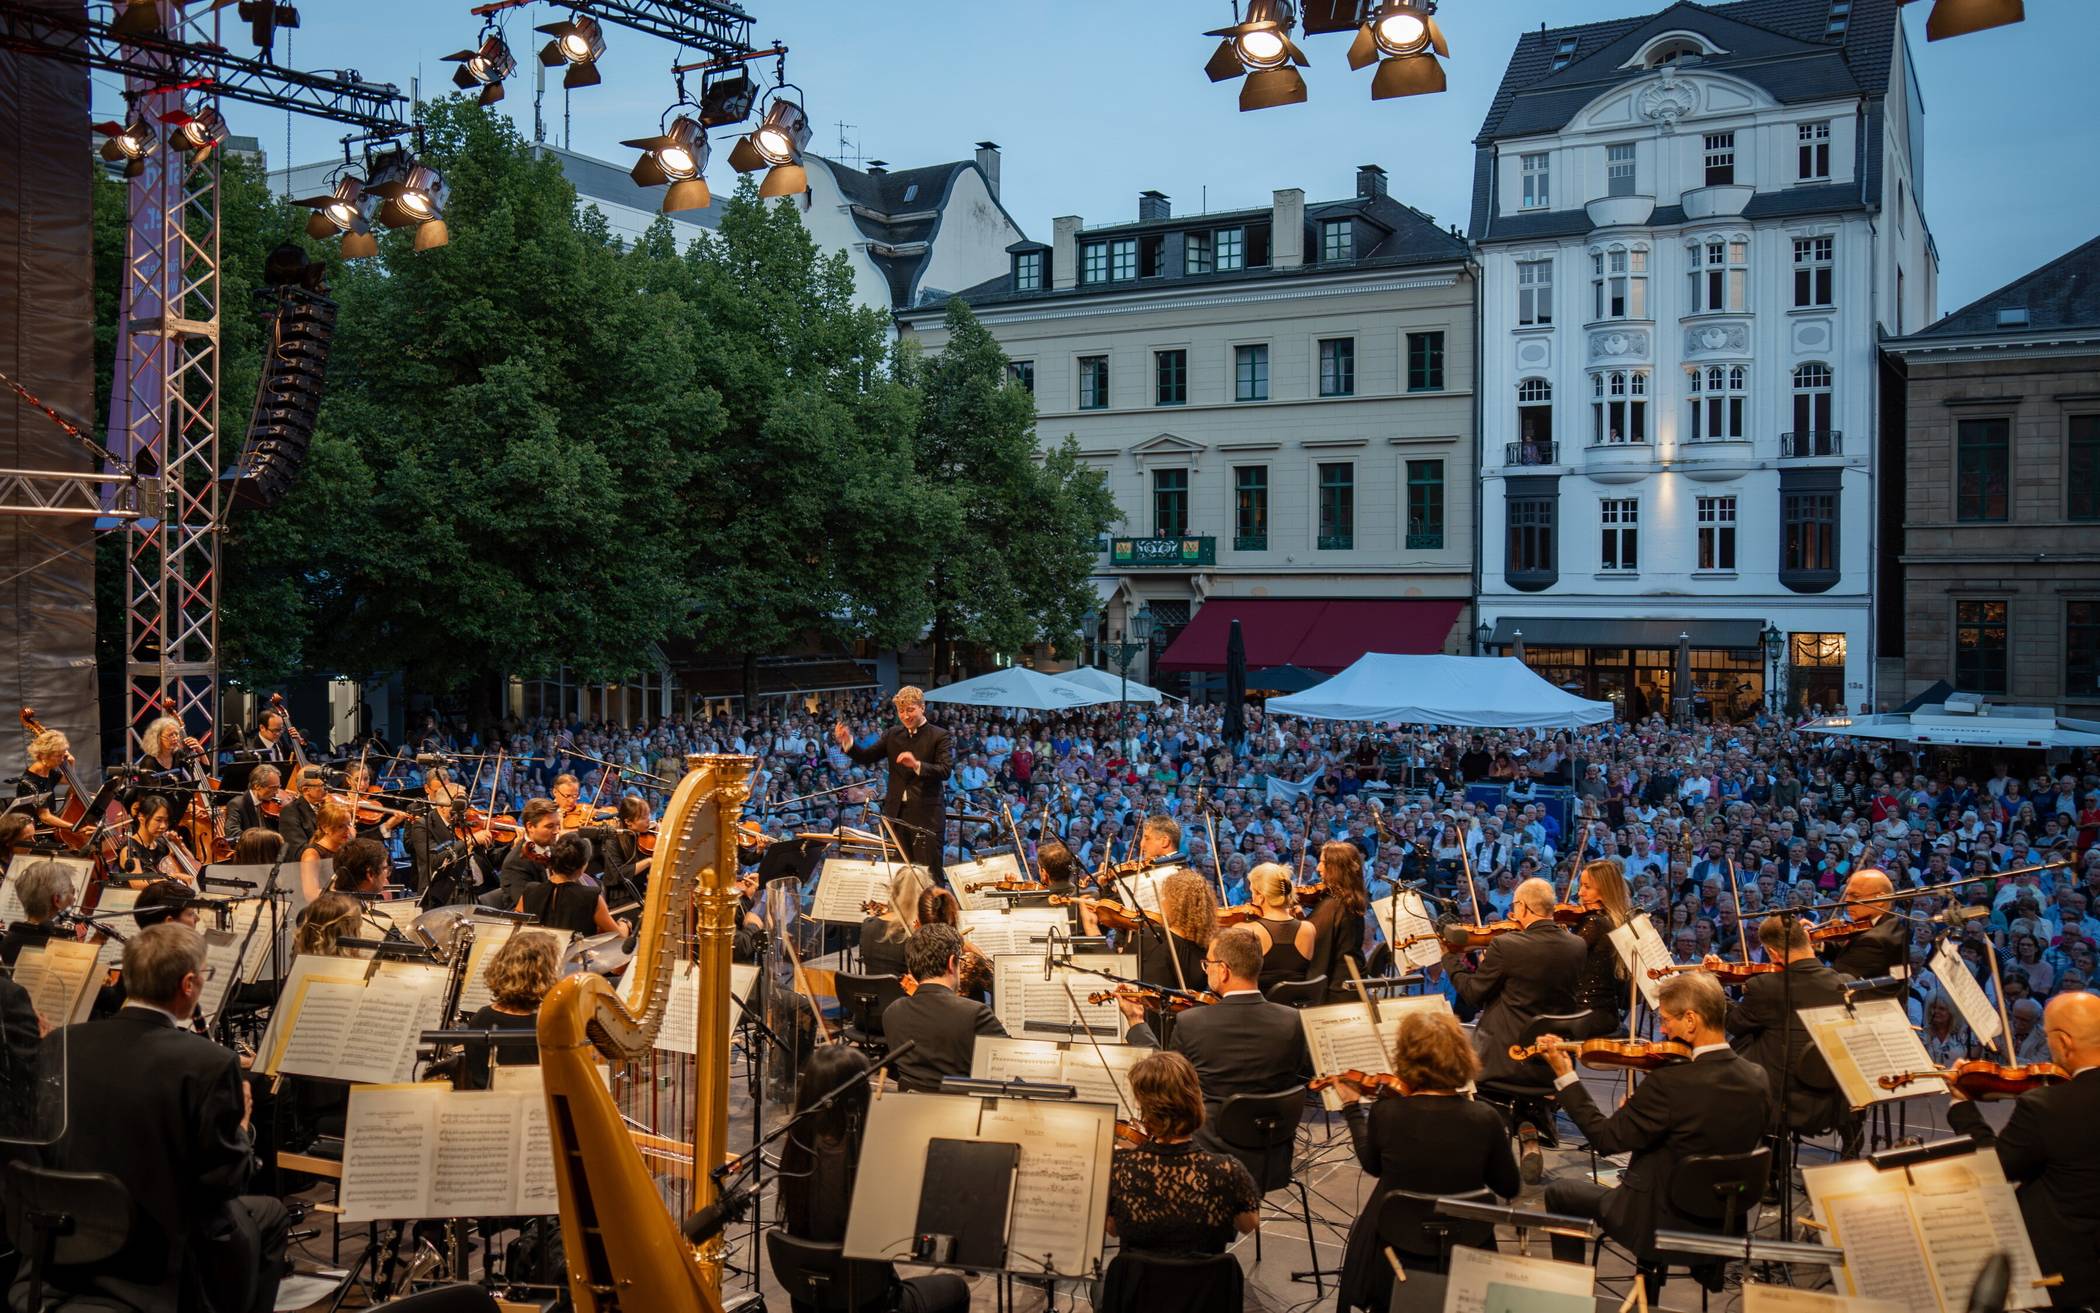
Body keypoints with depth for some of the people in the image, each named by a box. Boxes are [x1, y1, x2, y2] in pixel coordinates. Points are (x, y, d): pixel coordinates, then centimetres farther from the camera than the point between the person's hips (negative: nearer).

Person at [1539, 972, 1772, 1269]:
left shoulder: (1669, 1083, -29)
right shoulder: (1757, 1078, -8)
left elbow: (1606, 1139, -20)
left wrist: (1565, 1076, -13)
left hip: (1661, 1224, -6)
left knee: (1559, 1192, 15)